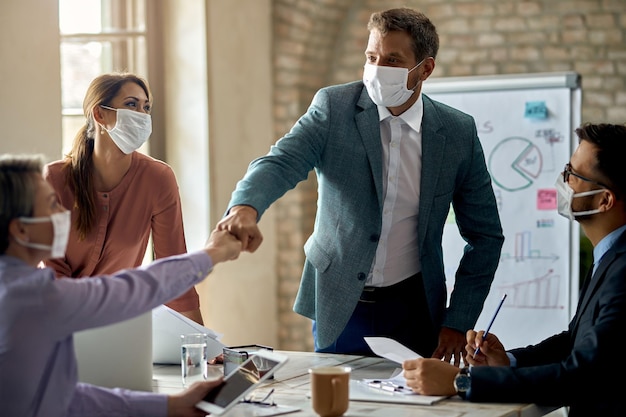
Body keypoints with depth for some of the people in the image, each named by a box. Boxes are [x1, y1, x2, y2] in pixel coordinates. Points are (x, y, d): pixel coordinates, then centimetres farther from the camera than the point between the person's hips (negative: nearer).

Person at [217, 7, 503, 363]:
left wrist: (458, 323, -3)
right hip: (338, 307, 0)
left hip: (413, 309, 1)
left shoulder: (458, 133, -4)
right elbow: (281, 162, -21)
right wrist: (245, 208, -43)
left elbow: (485, 235, 2)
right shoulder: (334, 107, -6)